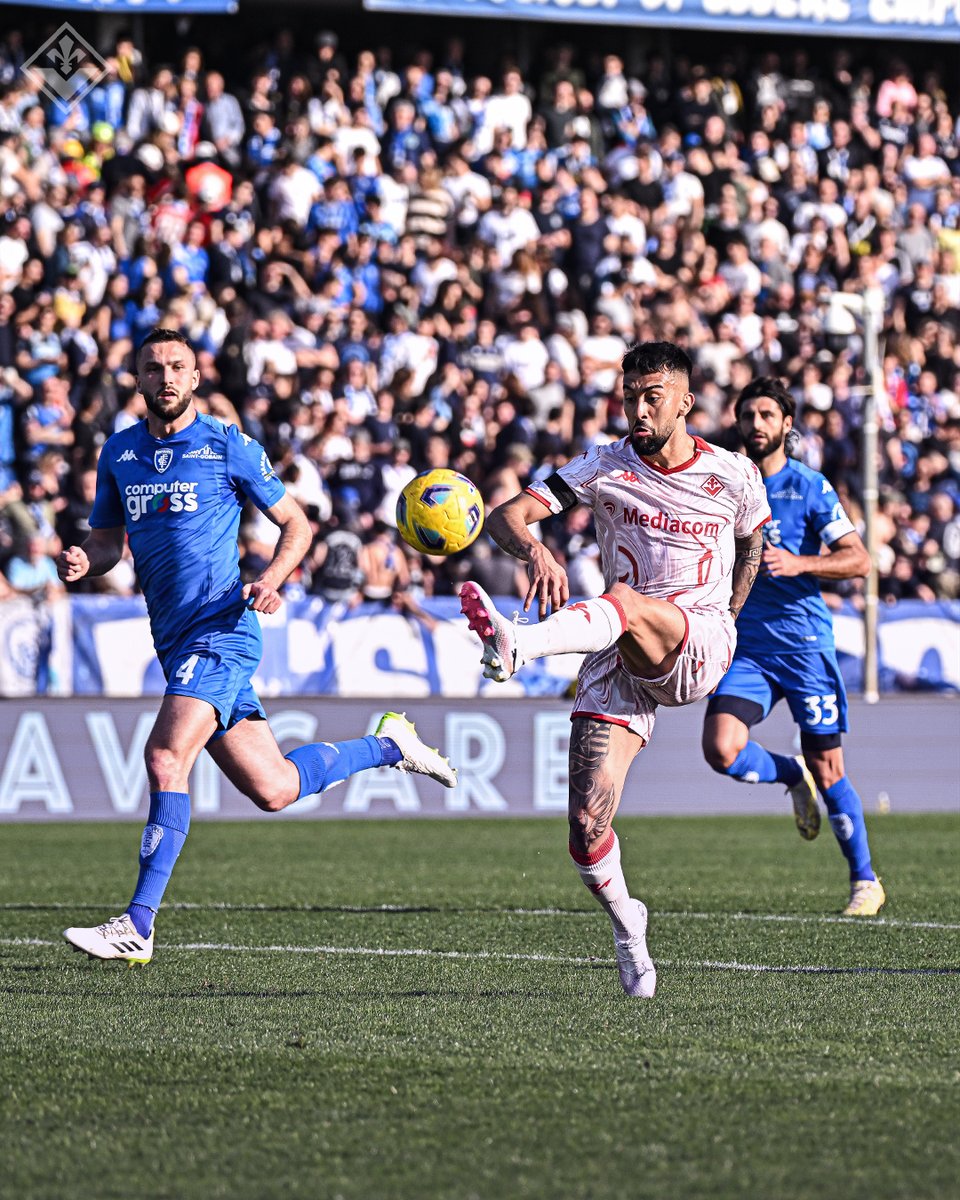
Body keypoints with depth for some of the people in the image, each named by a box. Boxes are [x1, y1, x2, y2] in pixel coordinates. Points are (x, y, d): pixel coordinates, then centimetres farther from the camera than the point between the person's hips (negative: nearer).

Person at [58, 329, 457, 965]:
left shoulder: (230, 448, -2)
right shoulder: (119, 452, 12)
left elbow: (296, 523, 6)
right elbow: (107, 539, 20)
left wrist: (271, 579, -13)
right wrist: (82, 562, -4)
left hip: (221, 631, -6)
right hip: (177, 642, 6)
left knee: (166, 757, -23)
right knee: (274, 790, 9)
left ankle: (137, 927, -23)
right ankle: (389, 745, 34)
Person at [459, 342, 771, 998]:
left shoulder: (734, 475, 5)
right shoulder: (606, 466, 3)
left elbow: (752, 542, 26)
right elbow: (507, 516, -7)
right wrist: (537, 551, -29)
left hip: (699, 640, -2)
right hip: (619, 658, 2)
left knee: (624, 601, -38)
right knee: (588, 826, -12)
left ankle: (517, 646, -64)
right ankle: (627, 928, 14)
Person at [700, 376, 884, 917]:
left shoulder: (809, 486, -3)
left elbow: (859, 559, -8)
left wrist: (798, 564, -21)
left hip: (805, 643, -3)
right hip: (746, 644, 3)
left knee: (826, 770, 0)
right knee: (721, 749, -18)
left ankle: (865, 880, 15)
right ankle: (791, 776, 14)